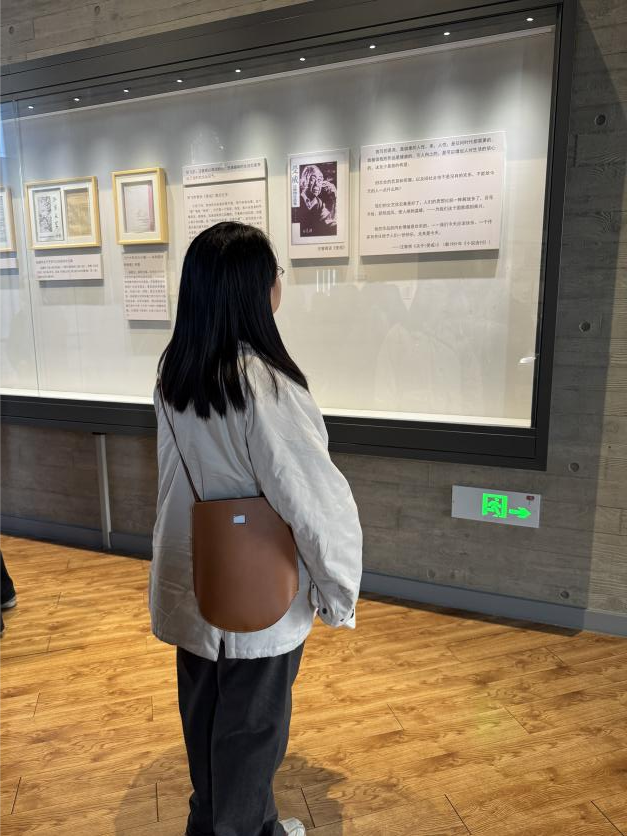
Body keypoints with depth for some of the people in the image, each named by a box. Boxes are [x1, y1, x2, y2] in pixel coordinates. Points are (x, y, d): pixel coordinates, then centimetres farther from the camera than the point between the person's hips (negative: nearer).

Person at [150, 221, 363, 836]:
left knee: (206, 714, 28)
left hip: (191, 584, 8)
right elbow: (320, 503, -28)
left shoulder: (173, 372, -4)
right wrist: (338, 594, -14)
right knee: (251, 728, 17)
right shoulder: (263, 383, -29)